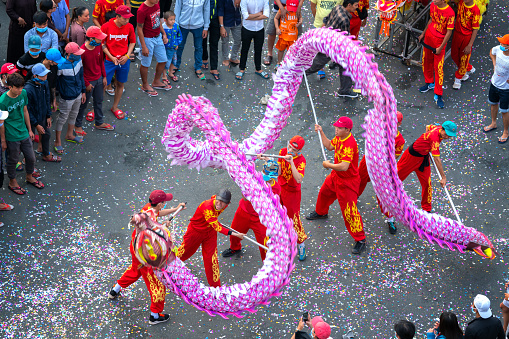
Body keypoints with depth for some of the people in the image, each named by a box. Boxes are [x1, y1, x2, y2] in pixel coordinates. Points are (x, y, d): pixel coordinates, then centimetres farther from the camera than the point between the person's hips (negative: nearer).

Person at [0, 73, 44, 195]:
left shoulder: (23, 93, -7)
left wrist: (29, 130, 13)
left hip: (24, 133, 6)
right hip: (12, 137, -6)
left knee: (31, 158, 18)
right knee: (13, 160, 14)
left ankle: (29, 177, 44)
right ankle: (12, 182, 37)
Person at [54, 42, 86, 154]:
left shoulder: (79, 61, -9)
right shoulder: (61, 66, -30)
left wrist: (83, 91, 14)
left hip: (78, 95, 7)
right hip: (67, 98, -7)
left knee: (73, 115, 26)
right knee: (62, 118, 9)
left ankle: (69, 135, 50)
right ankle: (57, 141, 27)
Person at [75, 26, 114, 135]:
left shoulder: (98, 46, -7)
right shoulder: (82, 51, -28)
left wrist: (104, 76, 10)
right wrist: (86, 84, -14)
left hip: (99, 79, 7)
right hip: (88, 81, -7)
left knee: (99, 101, 21)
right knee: (83, 104, 10)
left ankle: (99, 123, 39)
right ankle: (78, 126, 28)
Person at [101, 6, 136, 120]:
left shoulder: (129, 27, -5)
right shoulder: (106, 27, -14)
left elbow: (132, 42, 9)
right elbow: (102, 43, -6)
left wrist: (127, 55, -4)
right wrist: (111, 57, -12)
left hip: (124, 61, 3)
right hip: (109, 61, -3)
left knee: (120, 84, 14)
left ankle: (115, 107, 31)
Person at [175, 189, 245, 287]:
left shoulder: (225, 205, -20)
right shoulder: (207, 207, -41)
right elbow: (217, 227, -42)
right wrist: (234, 234, -48)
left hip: (210, 233, 4)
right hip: (196, 231, -4)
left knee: (211, 258, -2)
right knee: (183, 252, 17)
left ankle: (215, 285, 9)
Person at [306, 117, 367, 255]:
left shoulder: (350, 144, -34)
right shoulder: (339, 137, -5)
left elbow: (344, 166, -41)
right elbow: (329, 146, 15)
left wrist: (328, 165, -26)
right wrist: (321, 132, 6)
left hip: (347, 181, -10)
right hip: (336, 176, 10)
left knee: (349, 210, -7)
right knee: (324, 193, 32)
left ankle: (360, 239, 5)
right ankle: (320, 212, 64)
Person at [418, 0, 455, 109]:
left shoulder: (450, 13, -25)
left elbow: (449, 32, -19)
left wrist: (440, 48, -18)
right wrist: (423, 33, 20)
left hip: (440, 40, -6)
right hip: (429, 36, 7)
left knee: (438, 68, -4)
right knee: (426, 61, 20)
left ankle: (438, 96, 3)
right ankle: (430, 83, 44)